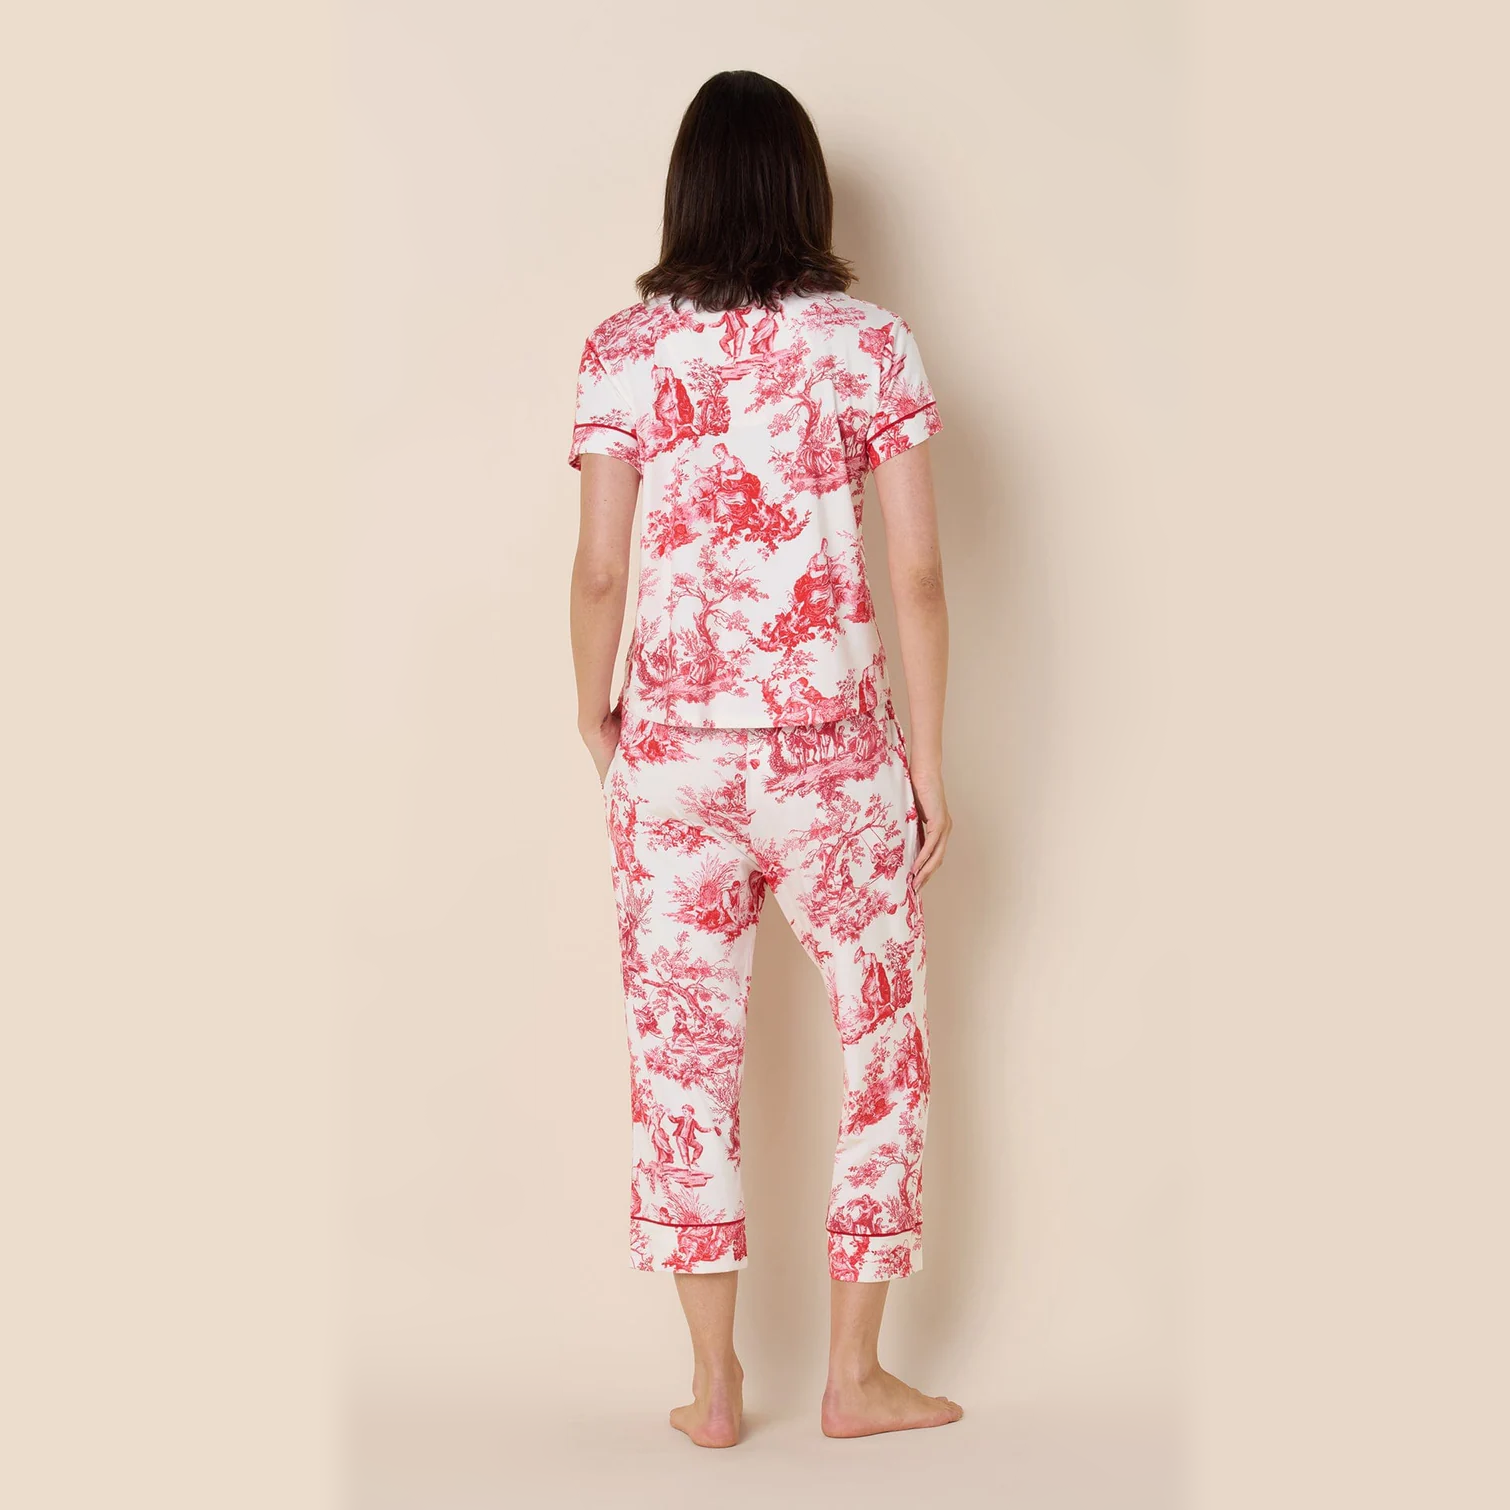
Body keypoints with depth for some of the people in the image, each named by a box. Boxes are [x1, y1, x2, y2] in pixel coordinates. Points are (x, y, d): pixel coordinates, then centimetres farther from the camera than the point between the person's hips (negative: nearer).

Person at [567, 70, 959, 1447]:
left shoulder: (625, 353, -2)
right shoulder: (872, 347, -3)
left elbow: (600, 571, -4)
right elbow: (918, 574, -6)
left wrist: (594, 716, 13)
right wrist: (931, 761, 2)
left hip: (671, 754, 1)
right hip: (835, 753, -1)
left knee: (686, 1055, 11)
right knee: (882, 1050, 14)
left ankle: (715, 1388, 19)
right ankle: (855, 1378, 22)